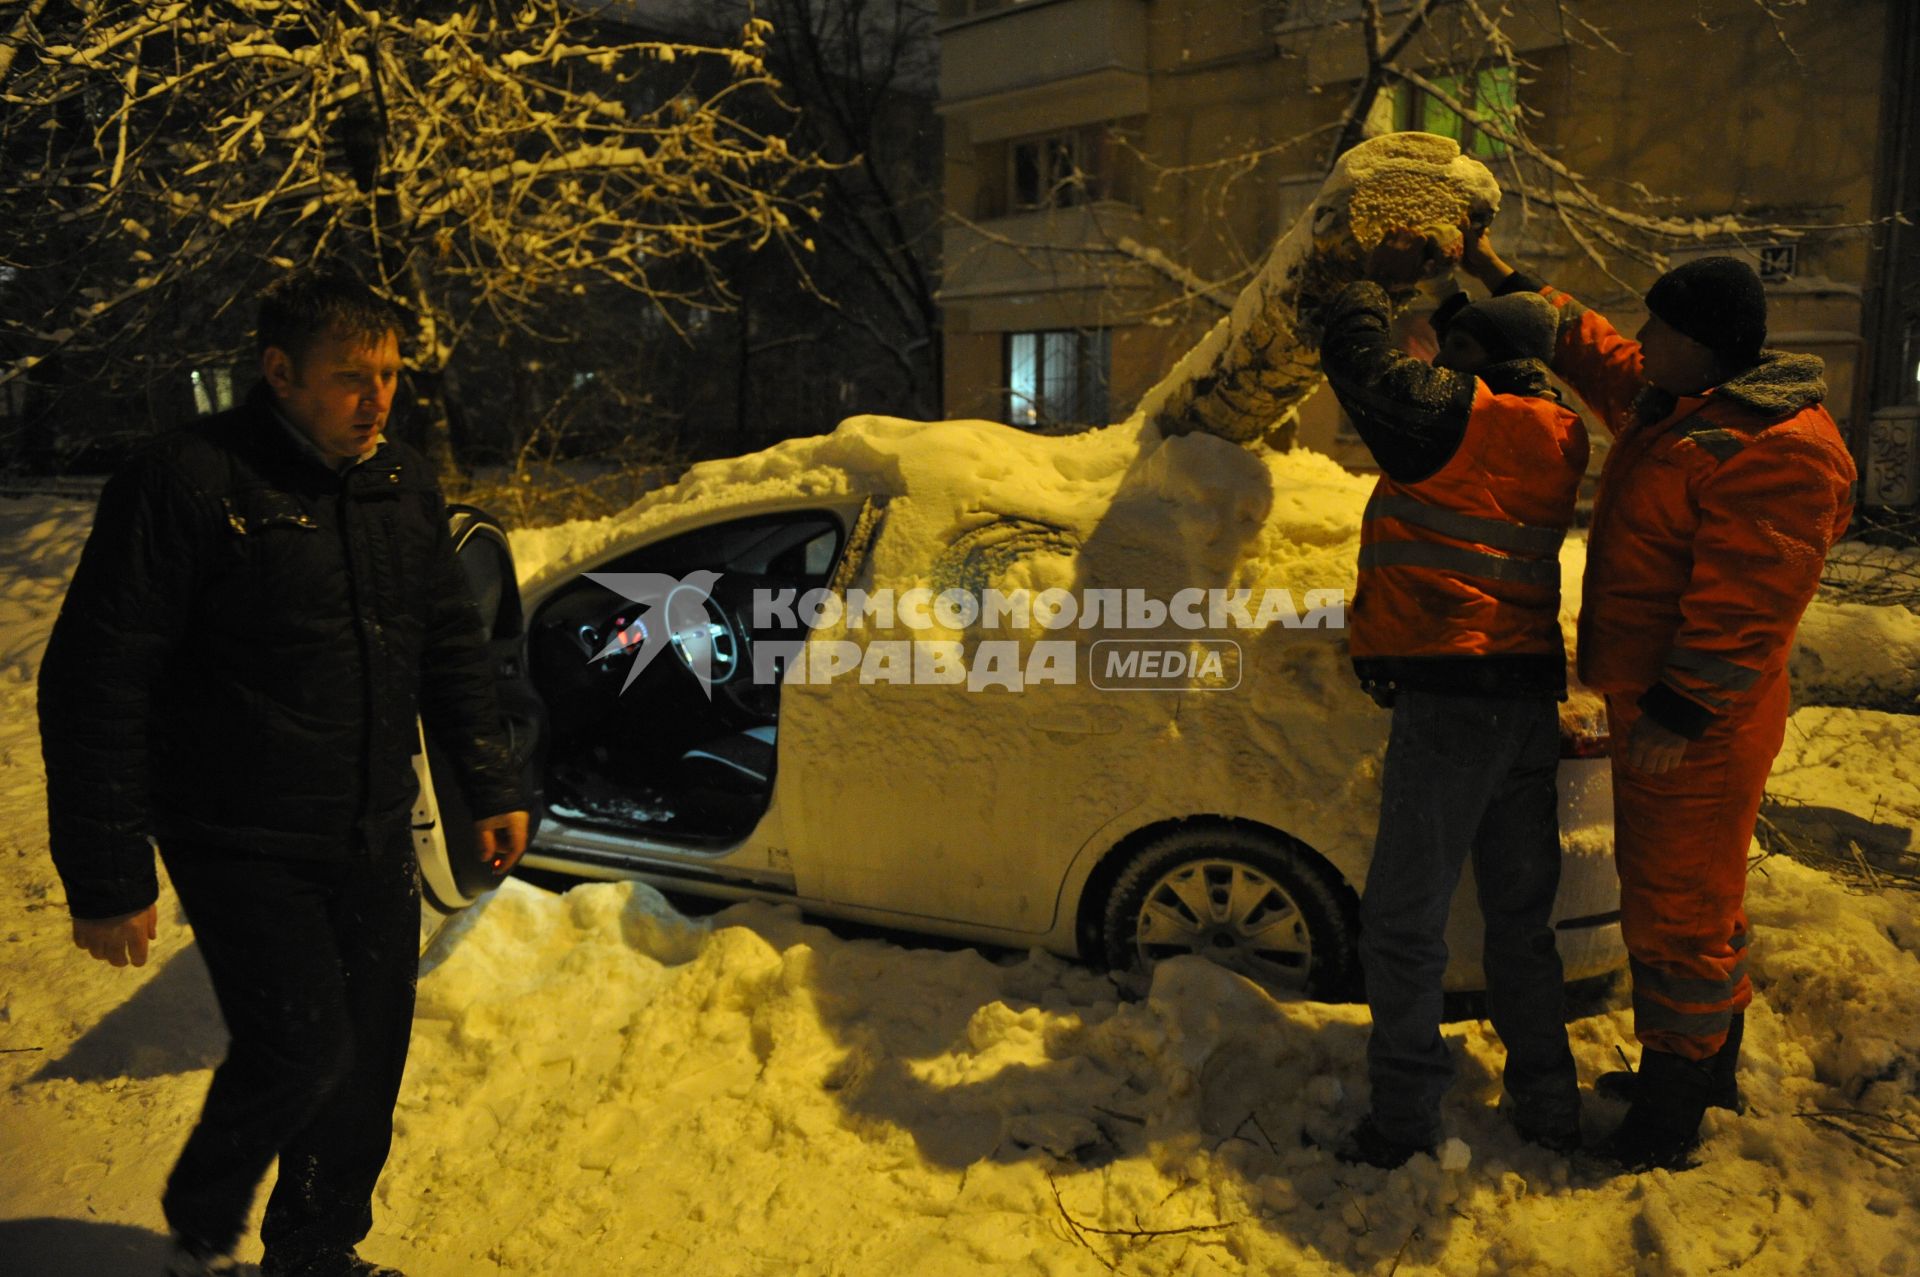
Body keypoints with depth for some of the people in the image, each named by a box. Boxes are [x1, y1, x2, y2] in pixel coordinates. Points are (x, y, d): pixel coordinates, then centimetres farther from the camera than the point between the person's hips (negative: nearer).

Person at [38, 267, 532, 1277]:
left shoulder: (403, 484, 5)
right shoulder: (185, 483, -15)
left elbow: (451, 647, 15)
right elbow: (95, 687, -14)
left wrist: (492, 786, 12)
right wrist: (107, 878, -13)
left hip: (374, 838, 6)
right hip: (243, 847, -6)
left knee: (369, 1059, 11)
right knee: (305, 1048, -10)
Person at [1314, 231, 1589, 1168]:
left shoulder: (1455, 413, -9)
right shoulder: (1557, 439, 13)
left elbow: (1352, 355, -3)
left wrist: (1378, 278, 15)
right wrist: (1480, 280, 33)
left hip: (1449, 694, -8)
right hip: (1530, 695, 8)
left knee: (1404, 920, 0)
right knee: (1520, 915, 18)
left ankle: (1404, 1117, 7)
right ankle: (1546, 1103, 26)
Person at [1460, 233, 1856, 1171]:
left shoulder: (1775, 449, -21)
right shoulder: (1672, 404, 11)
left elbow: (1746, 601, -25)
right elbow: (1591, 353, 26)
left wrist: (1685, 709, -24)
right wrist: (1500, 277, 26)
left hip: (1695, 729, -10)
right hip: (1649, 704, 10)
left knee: (1678, 906, 0)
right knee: (1678, 894, 21)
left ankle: (1674, 1104, 14)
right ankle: (1706, 1067, 38)